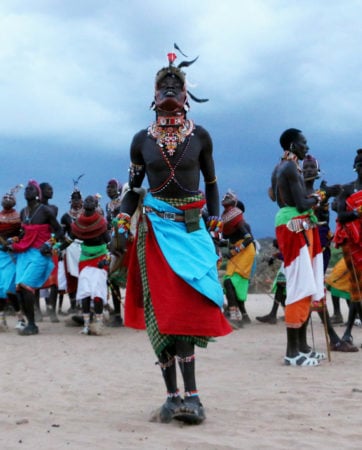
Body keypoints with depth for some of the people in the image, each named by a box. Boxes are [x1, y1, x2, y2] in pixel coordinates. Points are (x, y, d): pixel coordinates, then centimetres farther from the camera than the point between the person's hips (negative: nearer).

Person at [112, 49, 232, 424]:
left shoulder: (200, 136, 4)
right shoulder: (142, 139, 6)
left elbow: (210, 182, 13)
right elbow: (133, 187, 11)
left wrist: (214, 220, 7)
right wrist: (122, 227, 0)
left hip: (191, 230, -1)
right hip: (154, 229, 1)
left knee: (186, 309, -14)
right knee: (159, 312, -1)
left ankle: (189, 395, -10)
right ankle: (174, 396, 7)